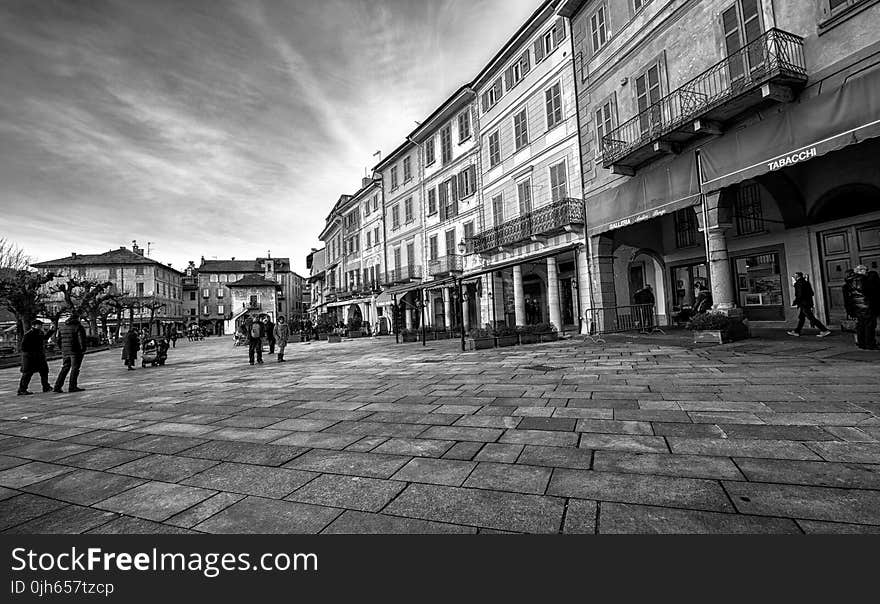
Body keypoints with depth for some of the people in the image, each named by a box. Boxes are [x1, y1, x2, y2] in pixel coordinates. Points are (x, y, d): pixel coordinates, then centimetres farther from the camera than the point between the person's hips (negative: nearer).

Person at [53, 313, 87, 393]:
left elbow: (59, 340, 15)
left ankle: (57, 387, 11)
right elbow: (82, 339, -15)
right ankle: (72, 387, -1)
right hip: (76, 351, -6)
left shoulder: (62, 327, 12)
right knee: (75, 368, -1)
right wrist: (83, 349, -6)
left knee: (64, 369, 14)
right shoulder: (79, 327, -9)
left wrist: (62, 349, 21)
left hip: (65, 351, 6)